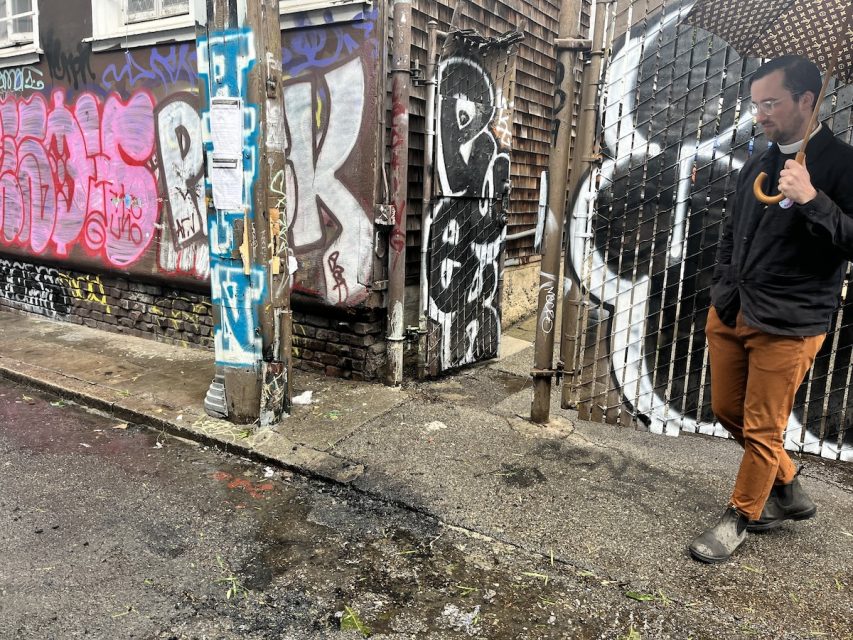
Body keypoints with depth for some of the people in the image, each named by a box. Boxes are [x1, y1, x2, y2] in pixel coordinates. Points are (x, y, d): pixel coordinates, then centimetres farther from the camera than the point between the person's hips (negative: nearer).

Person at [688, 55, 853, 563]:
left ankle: (742, 518, 23)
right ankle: (788, 490, 37)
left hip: (789, 325, -7)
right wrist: (722, 290, 14)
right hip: (731, 314, 7)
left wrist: (811, 200, -25)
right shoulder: (759, 165, 11)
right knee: (729, 412, 15)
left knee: (763, 429, 2)